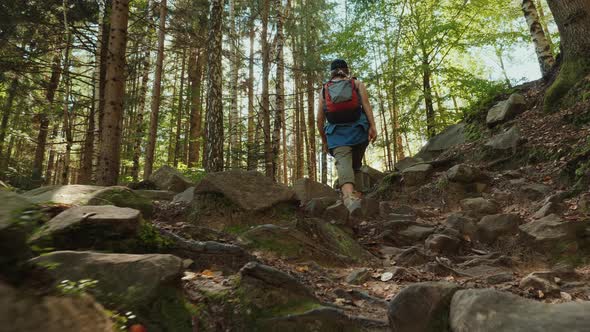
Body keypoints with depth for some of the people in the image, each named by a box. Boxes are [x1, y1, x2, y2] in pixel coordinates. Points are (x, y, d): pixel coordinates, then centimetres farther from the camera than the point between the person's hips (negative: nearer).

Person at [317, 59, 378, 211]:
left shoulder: (324, 90, 19)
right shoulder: (357, 83, 16)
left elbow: (320, 119, 13)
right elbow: (366, 104, -2)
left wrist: (324, 141, 21)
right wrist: (373, 126, -9)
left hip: (336, 133, 0)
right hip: (358, 130, 1)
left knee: (343, 163, -16)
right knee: (356, 165, 20)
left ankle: (349, 196, -39)